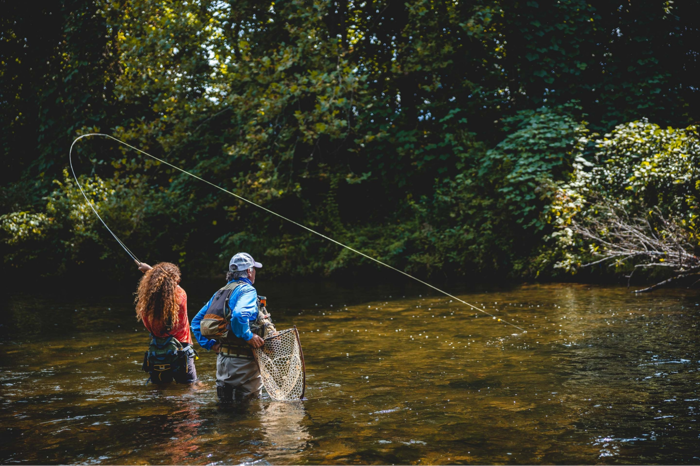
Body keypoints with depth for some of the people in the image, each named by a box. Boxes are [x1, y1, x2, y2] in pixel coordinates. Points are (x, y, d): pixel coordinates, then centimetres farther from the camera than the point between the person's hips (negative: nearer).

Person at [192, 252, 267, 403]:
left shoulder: (220, 293, 13)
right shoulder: (247, 290, -9)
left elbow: (196, 321, 17)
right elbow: (239, 315, -30)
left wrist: (210, 344, 15)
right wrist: (249, 336, -18)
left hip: (222, 357, 7)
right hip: (241, 360, -7)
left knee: (225, 402, 18)